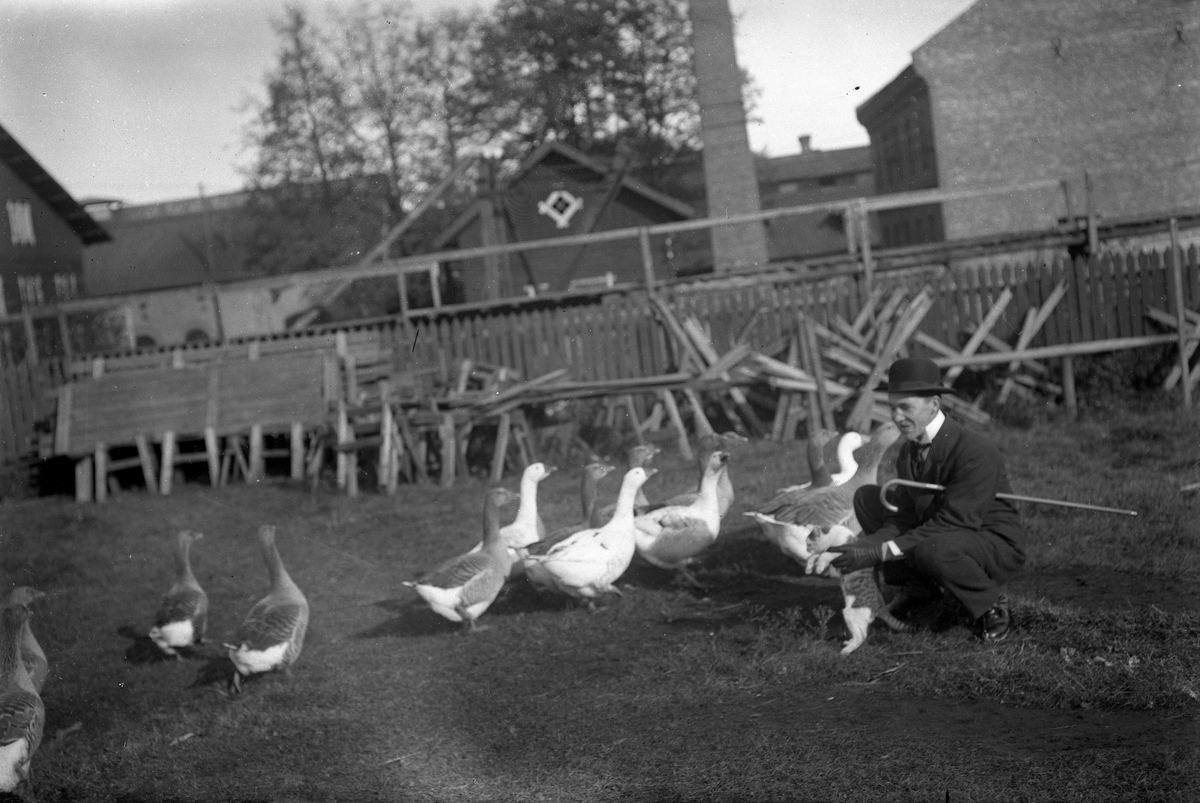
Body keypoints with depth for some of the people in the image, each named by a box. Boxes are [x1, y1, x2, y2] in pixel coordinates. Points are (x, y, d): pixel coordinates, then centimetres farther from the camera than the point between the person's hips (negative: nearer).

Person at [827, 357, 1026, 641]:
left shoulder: (975, 452, -26)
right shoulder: (909, 451, 0)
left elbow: (950, 524, -30)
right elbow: (903, 518, 0)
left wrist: (880, 553, -32)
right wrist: (865, 546, -22)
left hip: (996, 547, -8)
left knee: (931, 548, -40)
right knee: (867, 497, -1)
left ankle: (990, 602, -11)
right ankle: (918, 585, 8)